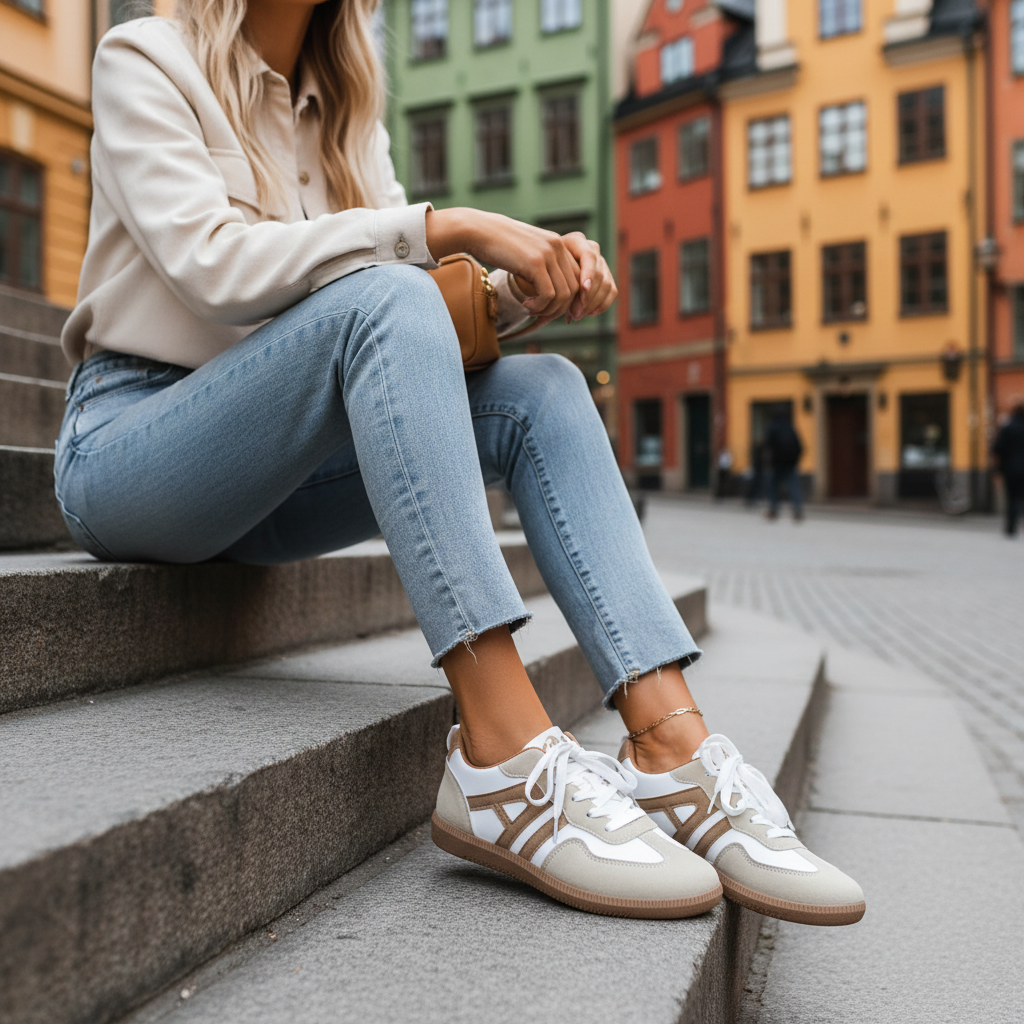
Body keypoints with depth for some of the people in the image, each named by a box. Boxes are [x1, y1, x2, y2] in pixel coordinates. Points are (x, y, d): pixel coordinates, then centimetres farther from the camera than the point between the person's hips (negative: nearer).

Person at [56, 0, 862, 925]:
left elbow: (434, 303, 8)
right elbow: (211, 263, -18)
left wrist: (530, 279, -13)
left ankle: (673, 755, -30)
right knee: (380, 298, -31)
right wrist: (445, 228, -22)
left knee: (538, 389, -15)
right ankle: (504, 759, -41)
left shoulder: (345, 110, 17)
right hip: (129, 446, -6)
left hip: (273, 471, 6)